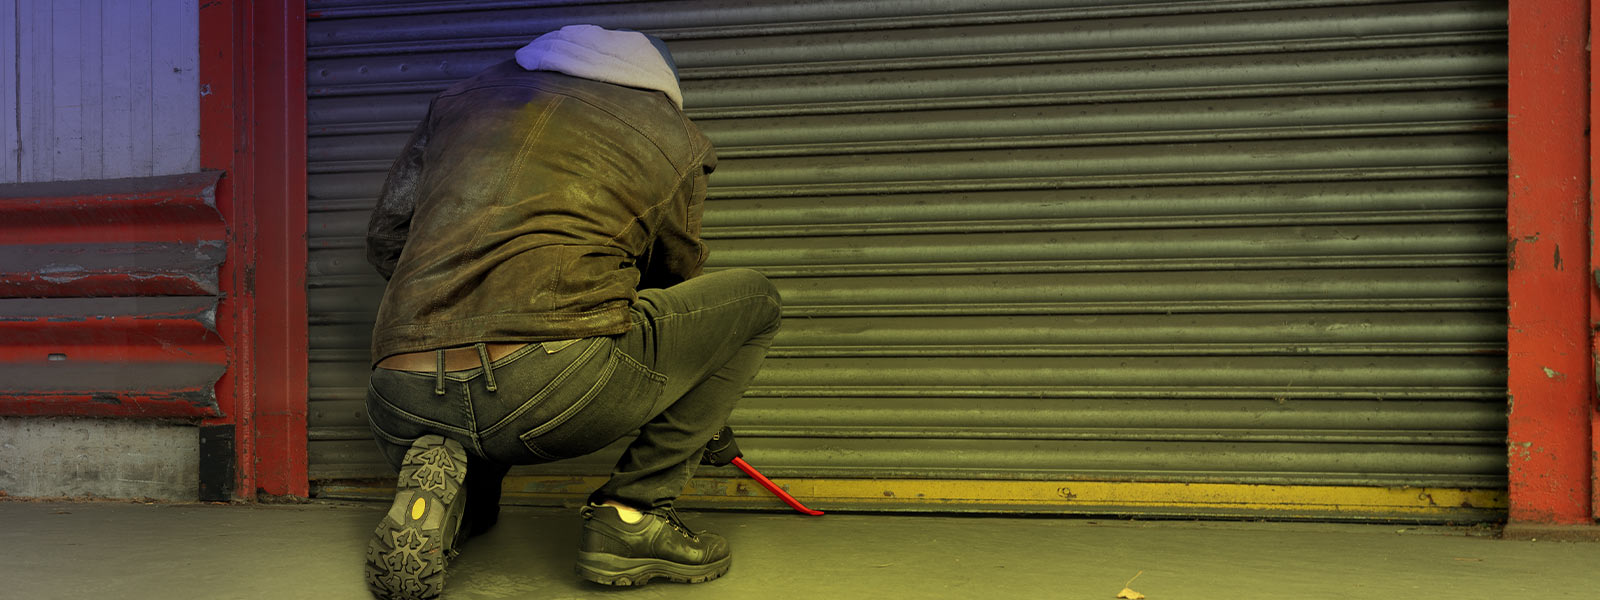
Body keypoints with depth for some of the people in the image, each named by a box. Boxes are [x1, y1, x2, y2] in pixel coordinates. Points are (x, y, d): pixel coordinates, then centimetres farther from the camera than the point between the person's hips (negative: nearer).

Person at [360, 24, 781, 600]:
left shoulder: (462, 95, 27)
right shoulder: (675, 137, 18)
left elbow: (384, 237, 29)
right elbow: (674, 282, 30)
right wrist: (706, 420, 48)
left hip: (402, 407, 6)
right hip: (558, 389, -5)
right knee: (752, 298, 18)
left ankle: (454, 501, 4)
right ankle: (630, 516, 9)